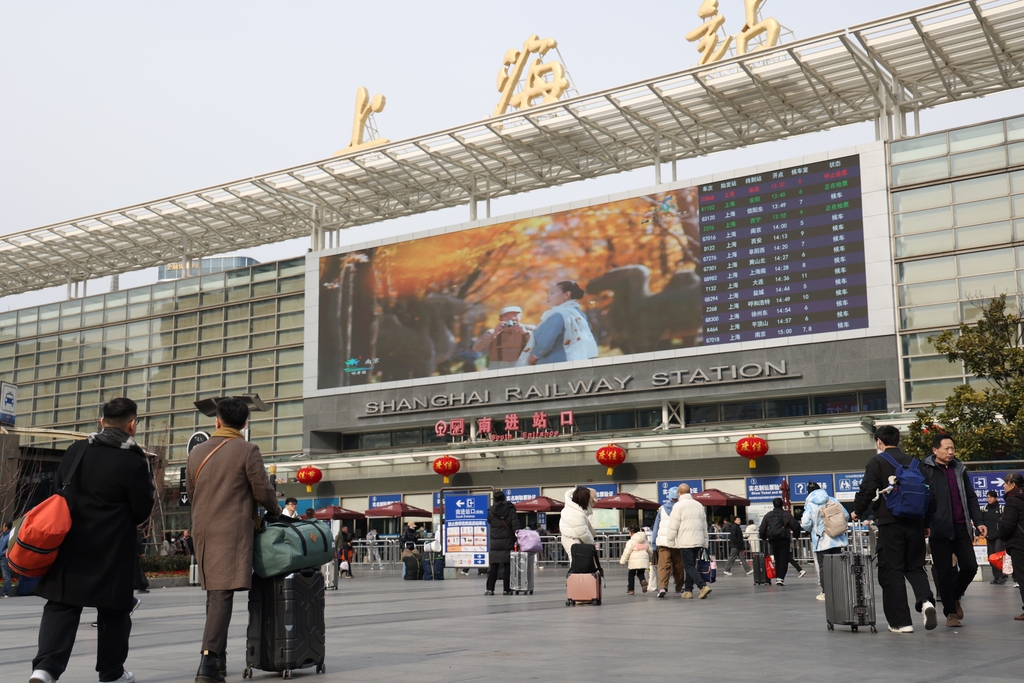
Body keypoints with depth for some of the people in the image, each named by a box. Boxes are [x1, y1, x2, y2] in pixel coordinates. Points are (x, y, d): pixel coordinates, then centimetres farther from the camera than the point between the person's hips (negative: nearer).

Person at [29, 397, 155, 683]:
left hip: (69, 547, 4)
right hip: (112, 553, -3)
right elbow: (142, 512, -7)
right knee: (113, 612, 12)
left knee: (60, 608, 6)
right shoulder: (135, 463, -14)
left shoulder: (76, 451, 2)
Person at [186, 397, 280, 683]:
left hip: (203, 530, 6)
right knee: (223, 595, -10)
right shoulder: (247, 450, -7)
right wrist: (275, 510, 15)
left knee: (214, 595, 16)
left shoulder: (197, 452, 10)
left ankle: (218, 659, 23)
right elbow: (263, 491, -4)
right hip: (233, 530, -6)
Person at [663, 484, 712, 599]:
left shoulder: (678, 505, -8)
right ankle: (688, 591, 13)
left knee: (689, 566, -5)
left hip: (685, 542, -7)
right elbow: (704, 526, 19)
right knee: (691, 566, 13)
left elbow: (673, 527, -10)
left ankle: (703, 586, -20)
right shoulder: (698, 505, 14)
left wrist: (671, 541, 1)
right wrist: (704, 543, 23)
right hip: (698, 541, 7)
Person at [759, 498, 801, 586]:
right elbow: (795, 526, -2)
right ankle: (781, 578, -13)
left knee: (777, 560, 14)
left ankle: (777, 578, 12)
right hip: (784, 540, -3)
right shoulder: (786, 514, 0)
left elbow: (762, 529, 7)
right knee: (783, 559, -1)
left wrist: (764, 538, 22)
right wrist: (797, 535, 15)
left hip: (773, 540, 3)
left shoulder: (768, 516, 7)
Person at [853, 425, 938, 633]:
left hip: (890, 523, -5)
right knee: (915, 566, 16)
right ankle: (925, 600, -12)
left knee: (891, 571, 2)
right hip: (914, 523, 5)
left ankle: (901, 622, 1)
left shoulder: (877, 462, -3)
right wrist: (926, 520, 21)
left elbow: (867, 490, -11)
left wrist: (857, 511, 5)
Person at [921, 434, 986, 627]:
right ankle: (950, 612, 10)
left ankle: (954, 596, 28)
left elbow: (971, 498, 17)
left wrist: (978, 521, 7)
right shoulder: (926, 471, -2)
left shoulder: (960, 469, 14)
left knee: (970, 566, 1)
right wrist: (924, 525, -12)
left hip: (961, 528, 5)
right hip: (939, 529, -4)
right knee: (944, 571, -1)